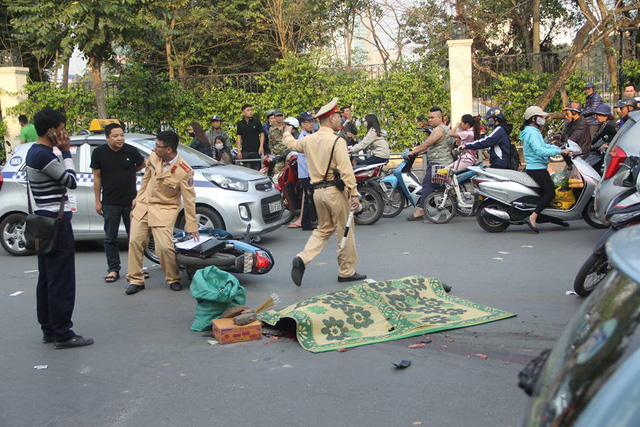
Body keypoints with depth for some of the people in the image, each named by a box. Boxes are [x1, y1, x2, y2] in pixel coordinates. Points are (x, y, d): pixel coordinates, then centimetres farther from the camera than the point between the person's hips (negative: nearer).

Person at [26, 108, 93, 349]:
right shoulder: (44, 155, -19)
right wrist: (66, 152, -9)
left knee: (47, 278, 13)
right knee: (62, 280, -7)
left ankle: (48, 330, 20)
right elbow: (71, 181, -13)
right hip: (56, 222, -11)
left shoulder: (34, 152, 12)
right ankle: (63, 334, -3)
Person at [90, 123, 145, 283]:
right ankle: (113, 270, 13)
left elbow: (142, 165, 15)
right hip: (110, 202, 0)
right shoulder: (99, 152, -5)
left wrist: (127, 172, 5)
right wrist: (97, 201, 0)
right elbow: (97, 177, 0)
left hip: (130, 201, 0)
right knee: (110, 239, 5)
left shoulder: (131, 151, -5)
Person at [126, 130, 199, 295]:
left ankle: (173, 279, 11)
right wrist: (138, 197, 19)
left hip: (164, 210, -5)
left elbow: (189, 200, -16)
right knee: (135, 241, 3)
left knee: (164, 247, -14)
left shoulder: (184, 172, -22)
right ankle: (136, 280, 15)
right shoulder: (154, 157, -7)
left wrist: (192, 227, -12)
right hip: (143, 205, 5)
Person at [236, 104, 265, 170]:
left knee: (257, 169, 1)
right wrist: (239, 151, 1)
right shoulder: (240, 124, 8)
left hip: (256, 151, -1)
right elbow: (239, 137, 8)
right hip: (245, 151, 1)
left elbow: (262, 134, 5)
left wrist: (261, 146, -7)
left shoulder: (257, 122, 5)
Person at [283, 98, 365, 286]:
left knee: (323, 229, 19)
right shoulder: (337, 141, -13)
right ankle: (347, 272, 13)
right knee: (345, 231, 6)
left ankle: (302, 259, 0)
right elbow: (346, 170, -18)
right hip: (335, 190, -7)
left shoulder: (309, 140, 8)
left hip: (317, 191, 7)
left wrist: (287, 132, 51)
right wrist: (354, 193, -17)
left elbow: (291, 143, 29)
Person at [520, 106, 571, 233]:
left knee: (551, 189, 17)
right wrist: (559, 151, -24)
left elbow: (544, 145, 19)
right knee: (550, 193, -14)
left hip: (533, 168, 11)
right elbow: (539, 151, -27)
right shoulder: (532, 132, -17)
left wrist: (561, 149, 7)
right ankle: (532, 218, -20)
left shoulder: (533, 131, 18)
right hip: (537, 169, -11)